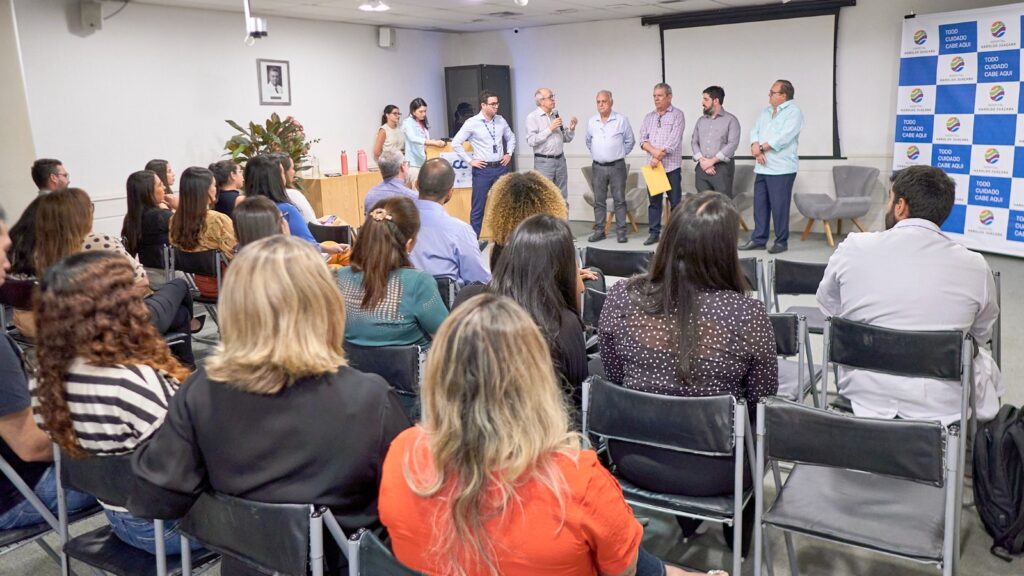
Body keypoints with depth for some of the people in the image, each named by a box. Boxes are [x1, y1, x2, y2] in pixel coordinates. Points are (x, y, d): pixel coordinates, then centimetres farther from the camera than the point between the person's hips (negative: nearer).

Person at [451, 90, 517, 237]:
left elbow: (511, 137, 23)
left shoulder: (501, 121, 5)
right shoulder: (472, 123, -8)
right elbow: (455, 143, -7)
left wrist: (509, 153, 10)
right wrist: (469, 161, -8)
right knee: (478, 208, 2)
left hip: (501, 168, 4)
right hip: (482, 169, -4)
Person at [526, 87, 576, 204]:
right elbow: (531, 140, -17)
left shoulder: (556, 115, 12)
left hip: (560, 160, 6)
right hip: (543, 162, -6)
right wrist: (550, 129, -15)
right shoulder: (532, 117, -5)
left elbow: (567, 138, 15)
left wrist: (571, 128, -4)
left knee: (562, 198, 10)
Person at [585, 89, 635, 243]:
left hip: (616, 166, -3)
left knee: (619, 200, 0)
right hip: (598, 167, 3)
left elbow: (630, 141, 6)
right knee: (599, 201, 6)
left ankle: (621, 232, 5)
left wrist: (620, 154, 6)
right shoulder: (591, 121, 7)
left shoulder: (621, 120, -3)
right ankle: (599, 231, 13)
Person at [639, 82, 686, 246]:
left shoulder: (677, 115, -2)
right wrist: (653, 151, -12)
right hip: (652, 166, 5)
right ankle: (654, 233, 13)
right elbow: (643, 140, 7)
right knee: (654, 201, 7)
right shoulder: (649, 117, 15)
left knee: (675, 202, -1)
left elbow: (673, 141, -12)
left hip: (671, 166, -5)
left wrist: (658, 157, -14)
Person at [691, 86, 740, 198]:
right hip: (702, 168, 5)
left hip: (722, 168, -4)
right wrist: (702, 161, -7)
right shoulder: (701, 120, 17)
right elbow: (694, 142, 10)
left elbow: (732, 144, -9)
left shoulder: (730, 120, 1)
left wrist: (712, 161, -14)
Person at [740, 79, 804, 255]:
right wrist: (756, 148, -11)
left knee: (779, 206, -3)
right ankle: (758, 239, 18)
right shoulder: (766, 112, 17)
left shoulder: (793, 112, -7)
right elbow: (755, 131, 9)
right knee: (760, 204, 10)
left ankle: (781, 241, 8)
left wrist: (761, 148, -11)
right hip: (762, 167, 7)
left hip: (781, 168, -7)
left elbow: (784, 137, -18)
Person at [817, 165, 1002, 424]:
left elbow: (827, 308, 7)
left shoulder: (852, 249, -10)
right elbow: (982, 334, 8)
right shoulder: (975, 267, -9)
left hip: (864, 398, 1)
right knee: (982, 352, 29)